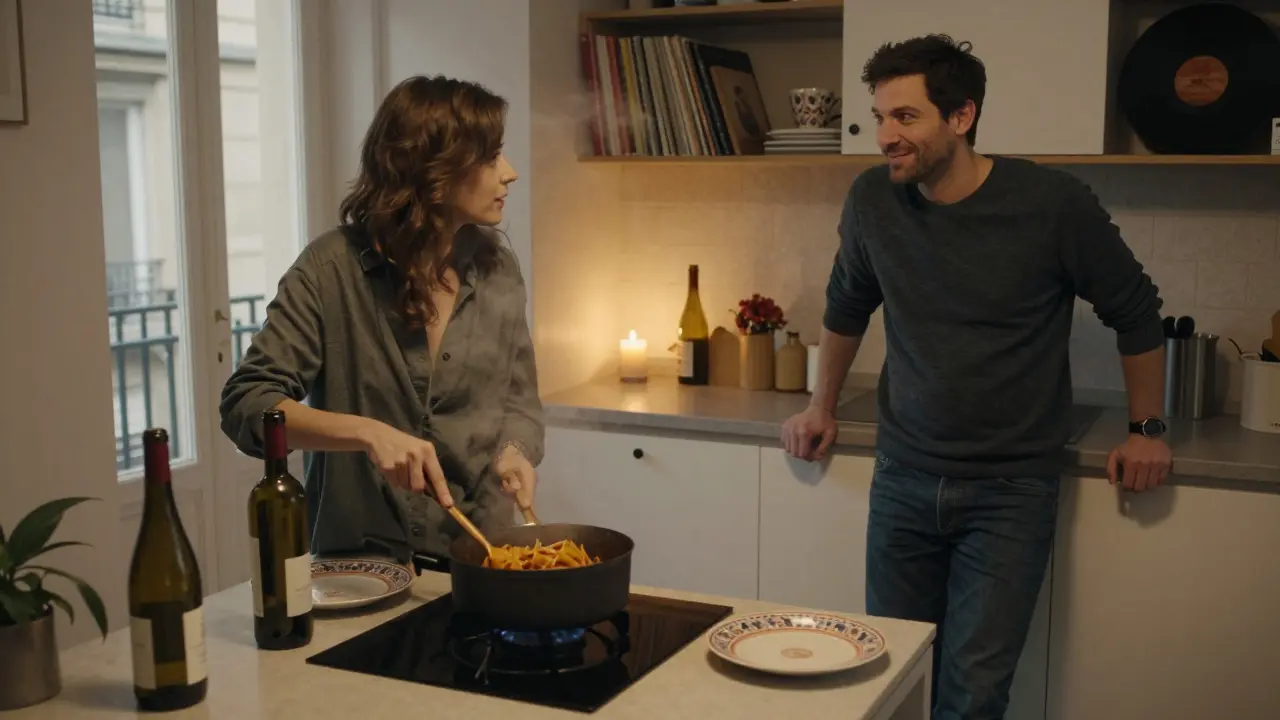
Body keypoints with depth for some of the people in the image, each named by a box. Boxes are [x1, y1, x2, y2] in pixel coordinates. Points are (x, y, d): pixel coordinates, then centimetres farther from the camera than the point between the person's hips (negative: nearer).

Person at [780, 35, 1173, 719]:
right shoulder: (872, 200, -3)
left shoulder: (1051, 203, -13)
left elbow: (1134, 312, 3)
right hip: (903, 478, 4)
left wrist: (1145, 427, 9)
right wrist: (822, 407, 23)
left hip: (1010, 490, -3)